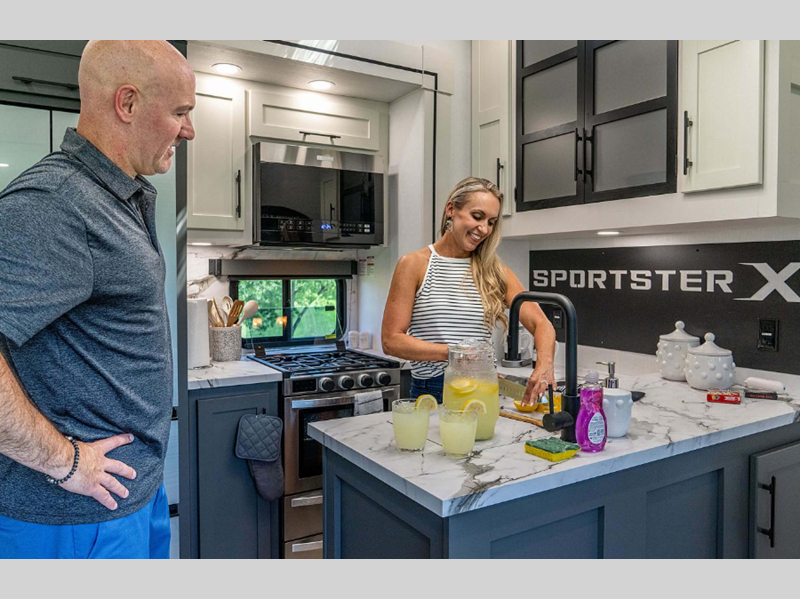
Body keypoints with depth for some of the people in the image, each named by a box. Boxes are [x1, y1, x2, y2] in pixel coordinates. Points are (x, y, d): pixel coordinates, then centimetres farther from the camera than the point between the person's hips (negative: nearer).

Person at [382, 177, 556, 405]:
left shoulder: (496, 272, 10)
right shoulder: (414, 264, 1)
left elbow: (541, 324, 3)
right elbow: (391, 340, -4)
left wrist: (544, 365, -19)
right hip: (430, 393, -2)